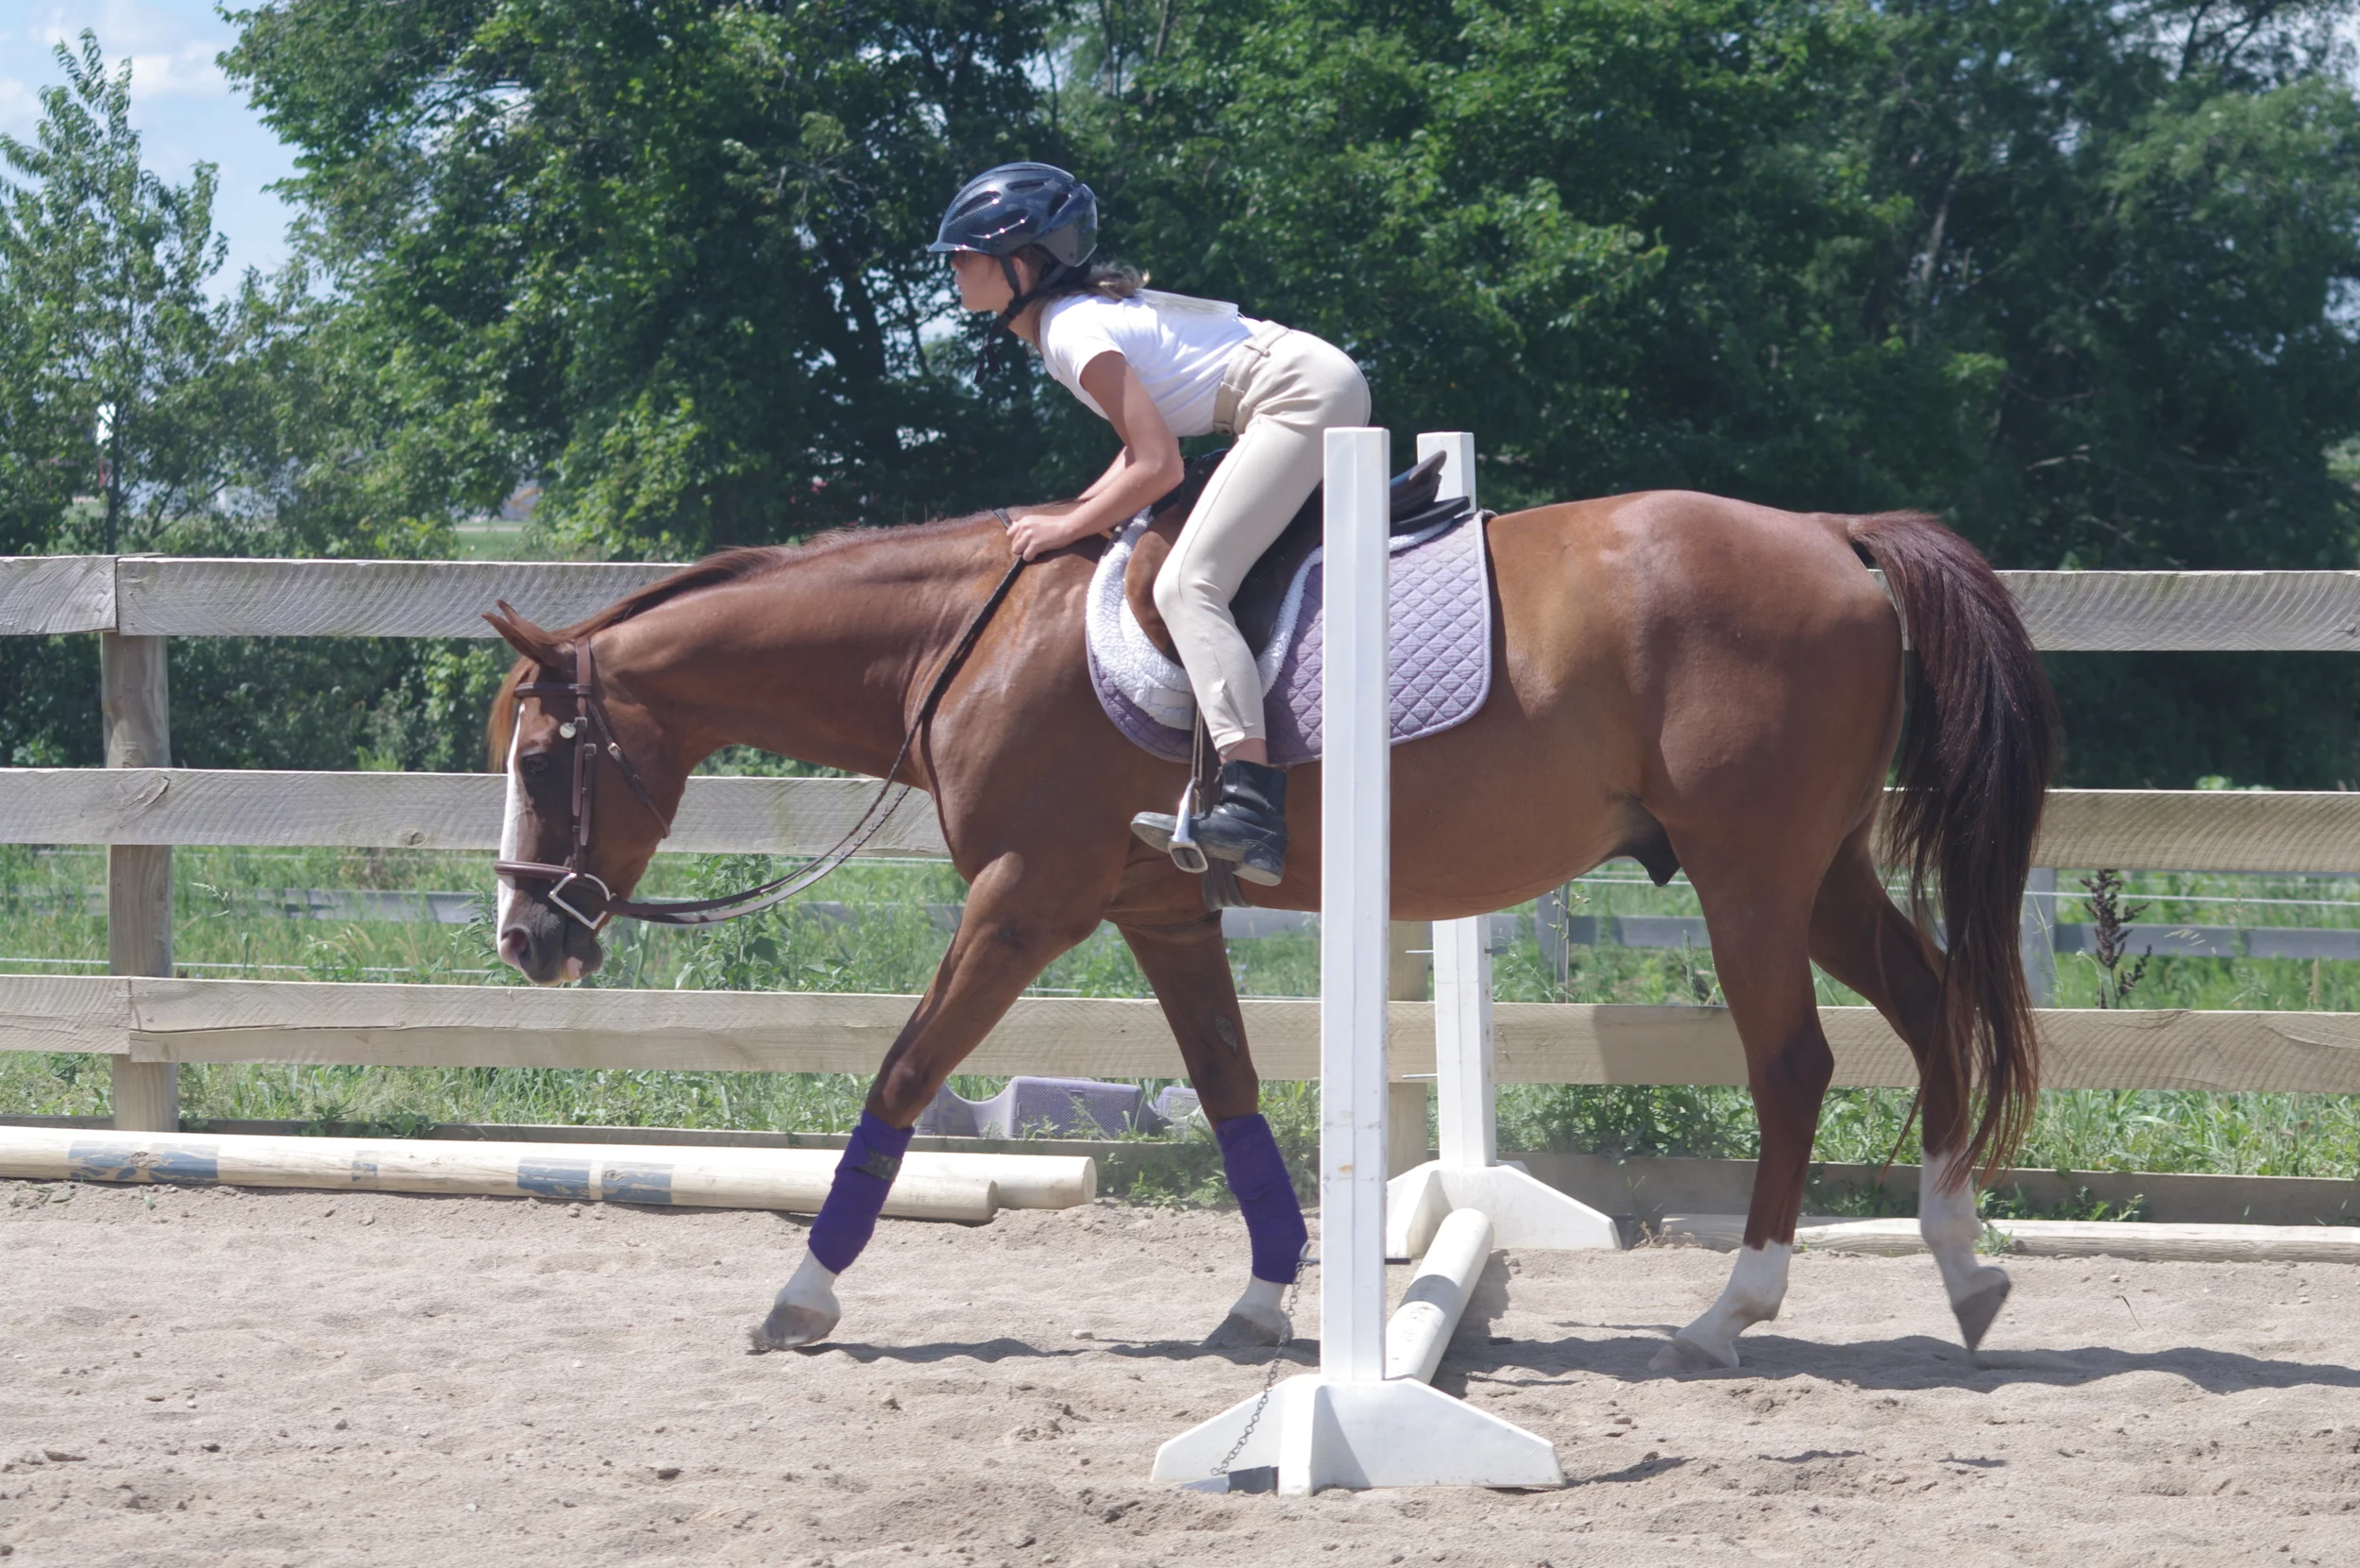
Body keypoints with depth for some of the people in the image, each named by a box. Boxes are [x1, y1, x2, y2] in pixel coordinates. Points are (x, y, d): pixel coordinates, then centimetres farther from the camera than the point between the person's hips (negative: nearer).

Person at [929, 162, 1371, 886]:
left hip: (1305, 394, -11)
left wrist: (1069, 526, -9)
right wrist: (1082, 507, 8)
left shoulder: (1072, 333, -14)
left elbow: (1158, 465, -18)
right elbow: (1148, 435, 19)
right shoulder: (1086, 306, 15)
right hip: (1324, 388, 11)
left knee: (1188, 584, -21)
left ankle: (1250, 805, -36)